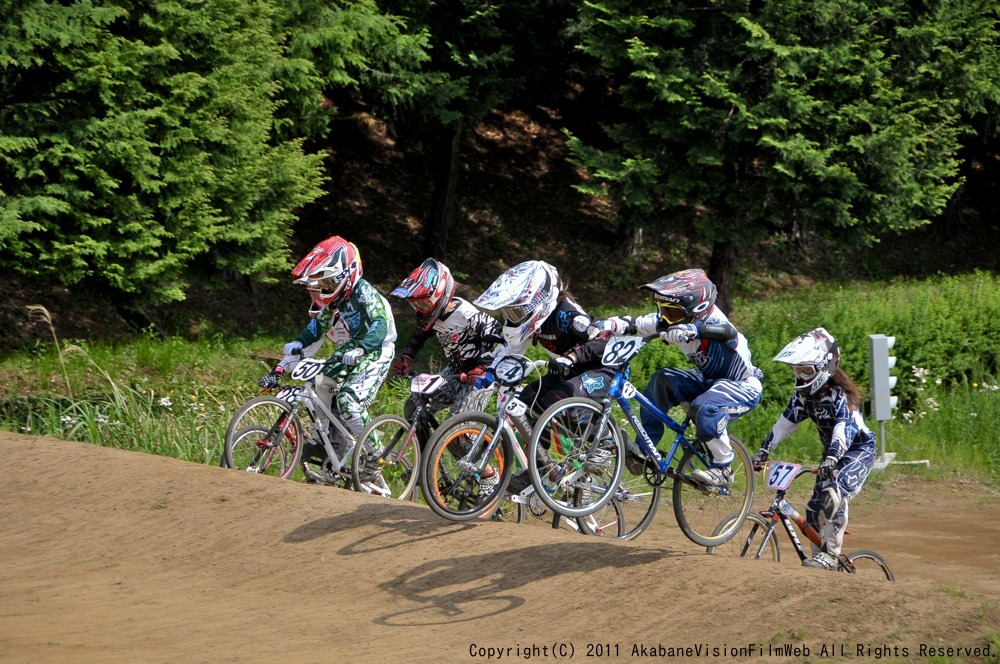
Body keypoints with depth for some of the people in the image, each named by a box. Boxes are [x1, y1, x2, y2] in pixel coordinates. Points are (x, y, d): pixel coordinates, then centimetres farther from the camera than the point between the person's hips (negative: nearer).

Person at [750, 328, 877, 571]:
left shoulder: (840, 394, -26)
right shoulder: (804, 394, -3)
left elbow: (845, 428, -39)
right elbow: (786, 422, -1)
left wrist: (831, 459, -53)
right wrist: (763, 451, -10)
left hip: (859, 450, -8)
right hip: (833, 452, 8)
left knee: (834, 493, -30)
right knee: (814, 508, 2)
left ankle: (830, 556, -27)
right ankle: (820, 556, 18)